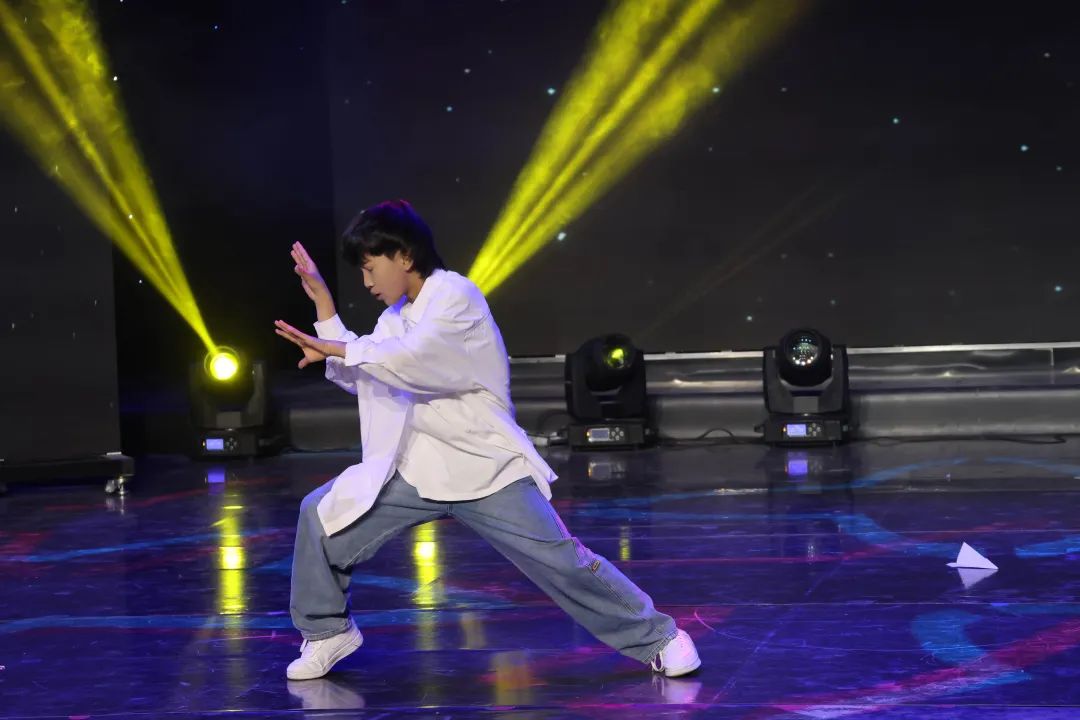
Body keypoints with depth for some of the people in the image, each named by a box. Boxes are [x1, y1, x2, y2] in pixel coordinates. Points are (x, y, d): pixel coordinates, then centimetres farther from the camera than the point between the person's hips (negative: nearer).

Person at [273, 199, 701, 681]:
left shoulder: (455, 296, -13)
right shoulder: (397, 314, 13)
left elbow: (411, 360, -26)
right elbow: (359, 378, 15)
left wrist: (334, 348, -17)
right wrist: (323, 303, 11)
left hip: (484, 468, -7)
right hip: (414, 470, 7)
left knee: (561, 560, -10)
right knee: (321, 515, -5)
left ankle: (657, 638, 7)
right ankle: (327, 632, 12)